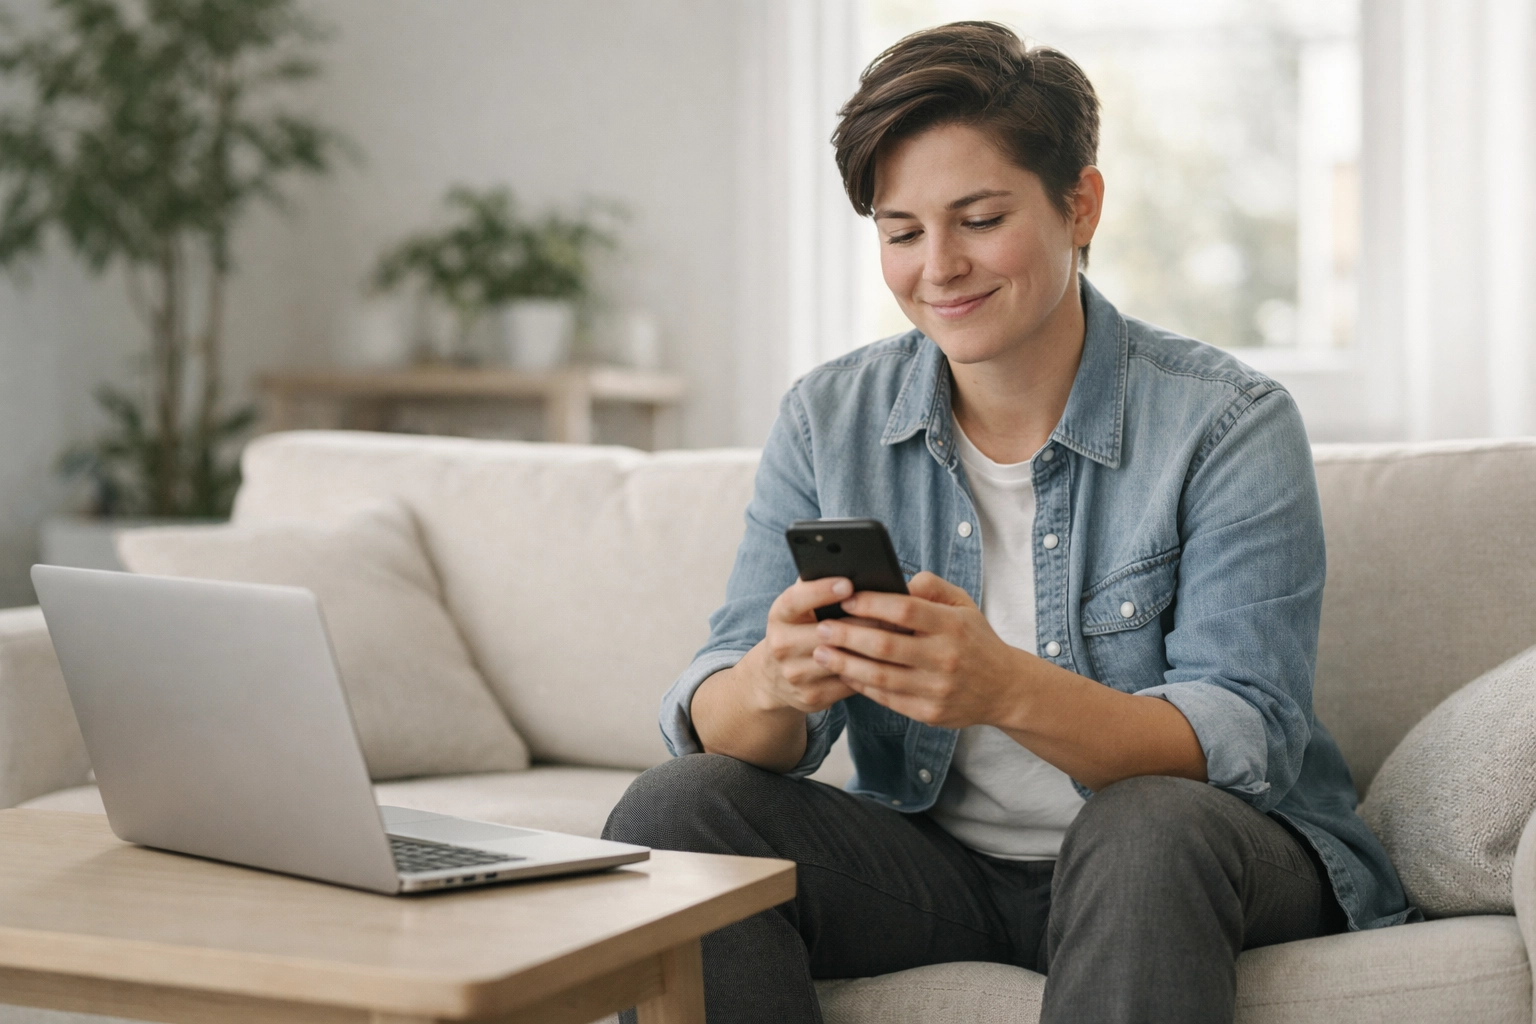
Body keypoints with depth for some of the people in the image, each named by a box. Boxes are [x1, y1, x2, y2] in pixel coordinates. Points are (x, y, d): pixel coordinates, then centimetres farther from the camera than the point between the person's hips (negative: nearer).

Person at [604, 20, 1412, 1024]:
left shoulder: (1231, 425, -10)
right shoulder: (827, 421, 1)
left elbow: (1246, 741, -19)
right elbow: (712, 721, -6)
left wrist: (1009, 691, -38)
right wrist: (775, 683, -32)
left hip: (1192, 863, -3)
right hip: (936, 863, 3)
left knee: (1151, 828, -36)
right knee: (673, 812, -19)